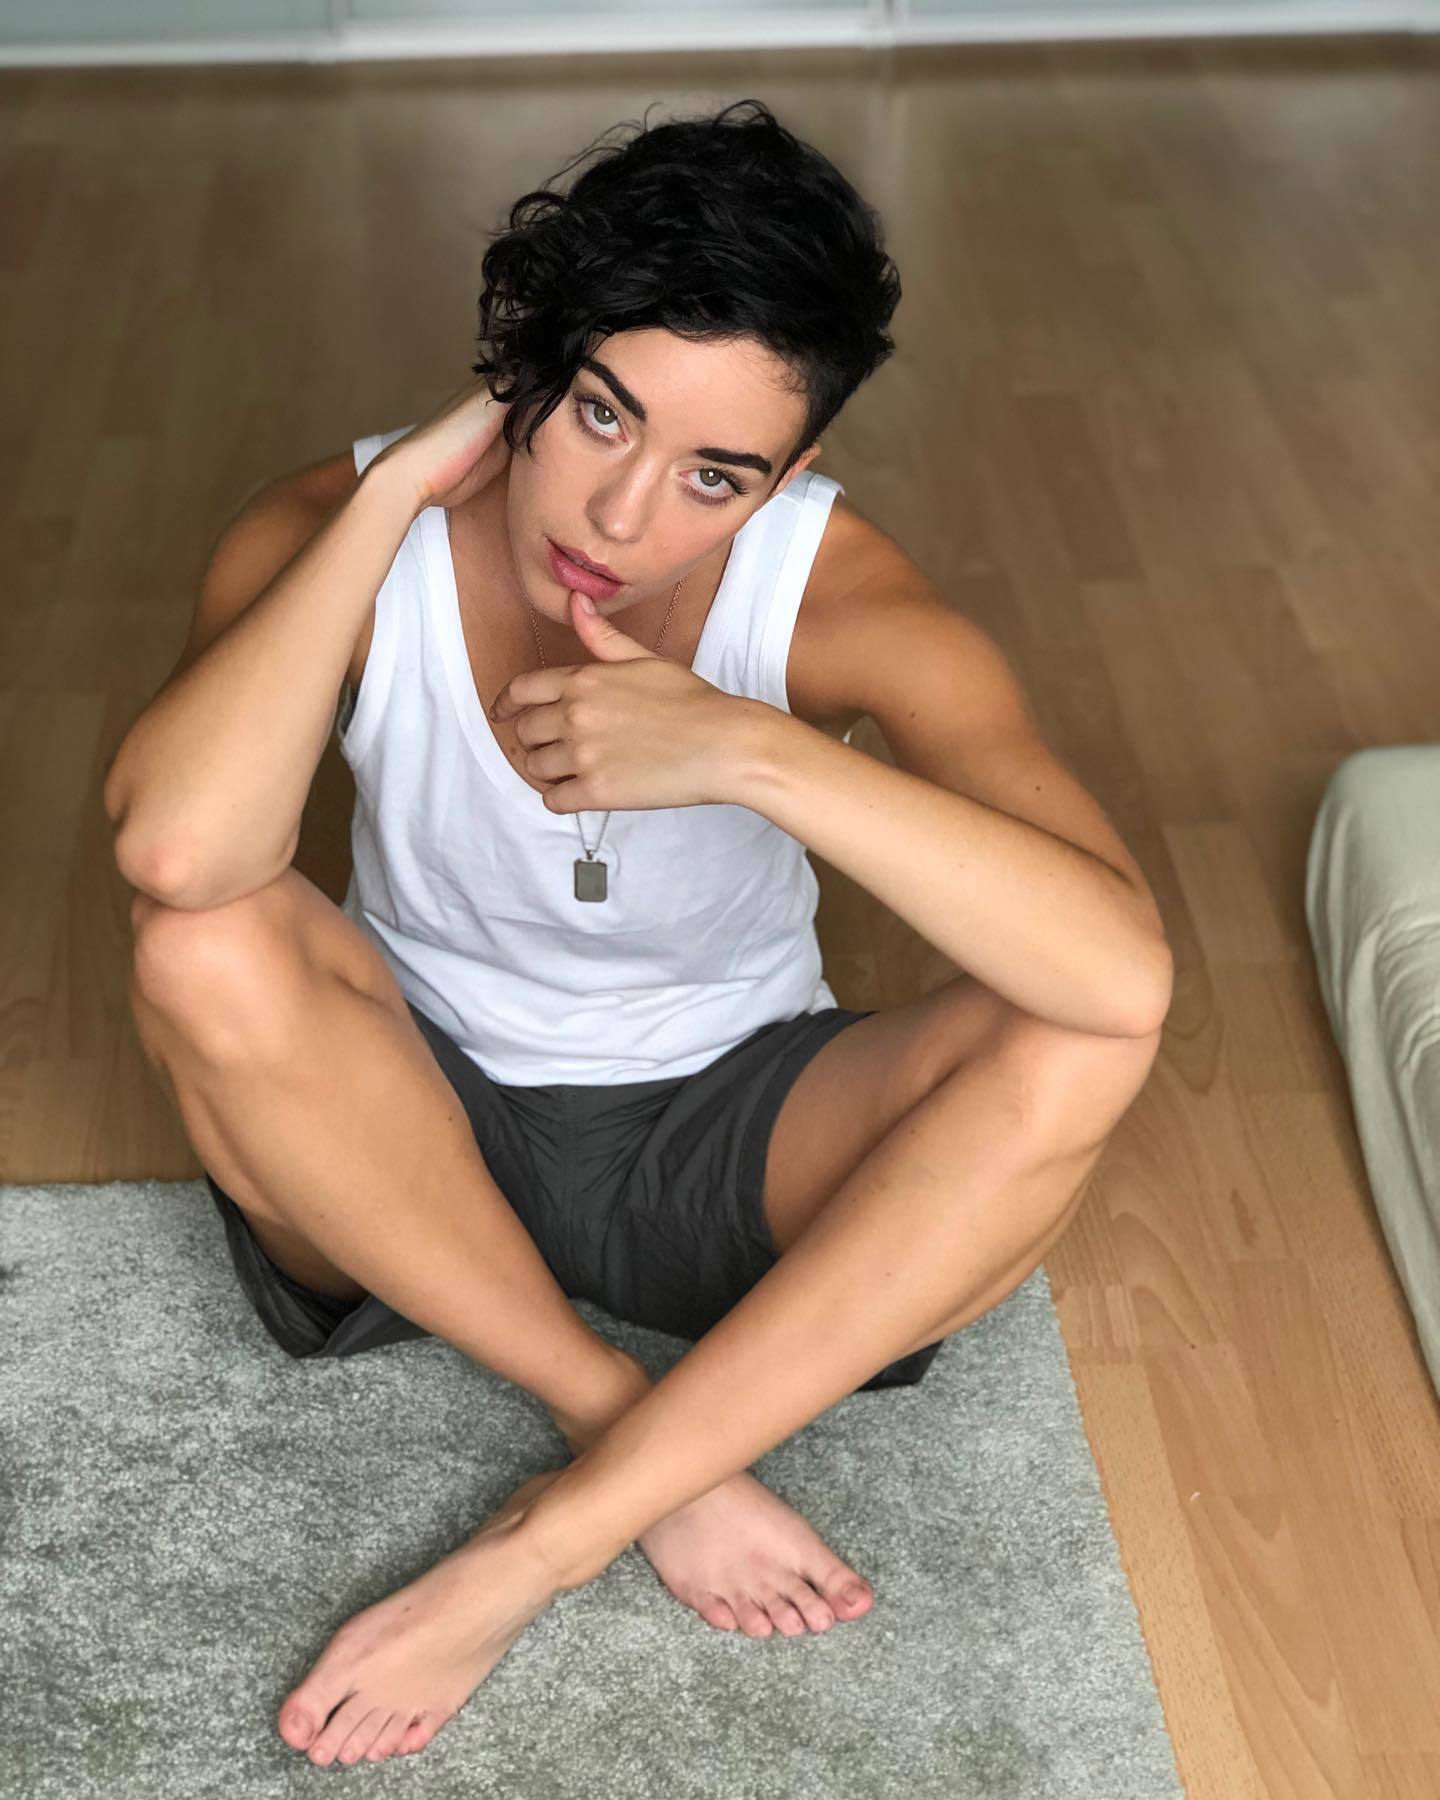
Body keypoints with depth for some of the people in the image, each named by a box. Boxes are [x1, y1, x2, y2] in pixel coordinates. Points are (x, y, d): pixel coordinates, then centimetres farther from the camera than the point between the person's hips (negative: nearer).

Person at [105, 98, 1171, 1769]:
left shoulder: (832, 596, -21)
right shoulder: (343, 537, -18)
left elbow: (1123, 967, -35)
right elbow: (173, 853, -40)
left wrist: (748, 753, -40)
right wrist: (399, 488, -33)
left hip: (724, 1139, 0)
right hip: (410, 1133, 0)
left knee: (1070, 1044, -29)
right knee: (206, 951, -32)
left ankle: (536, 1551, -22)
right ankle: (648, 1443, -15)